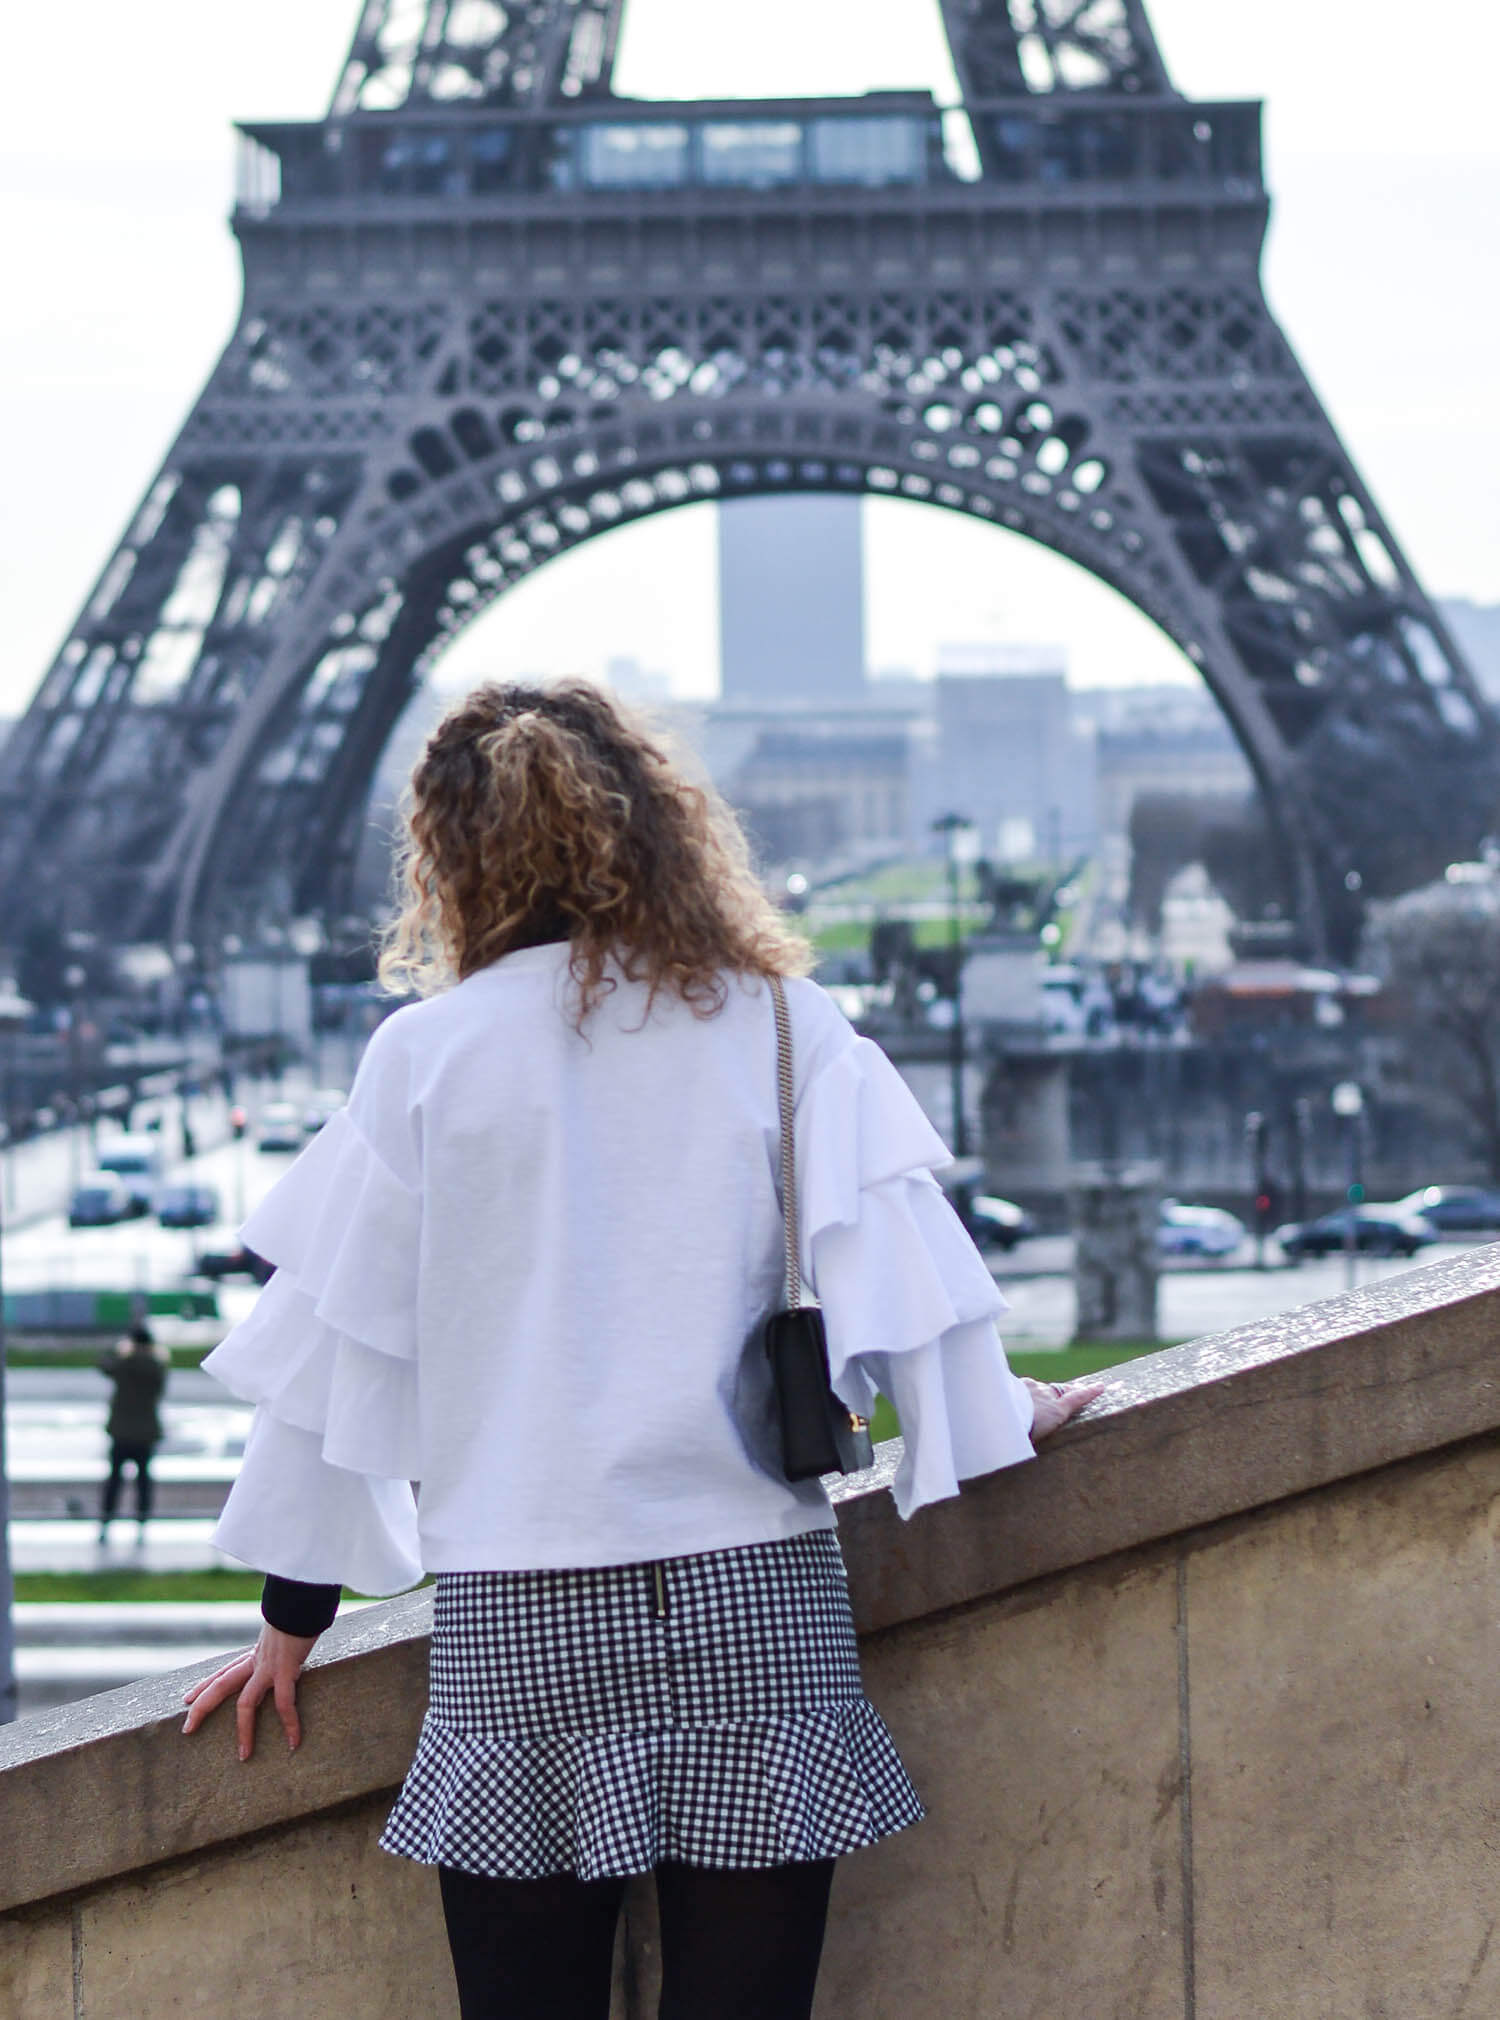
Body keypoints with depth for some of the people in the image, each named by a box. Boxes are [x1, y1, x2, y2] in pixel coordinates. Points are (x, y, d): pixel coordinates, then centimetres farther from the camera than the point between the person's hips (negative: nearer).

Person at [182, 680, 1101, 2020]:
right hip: (754, 1604, 1)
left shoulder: (427, 1054, 3)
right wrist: (1002, 1416, 17)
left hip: (514, 1616, 0)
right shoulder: (778, 1025, 4)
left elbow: (337, 1346, 6)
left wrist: (294, 1620, 15)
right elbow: (895, 1259, -1)